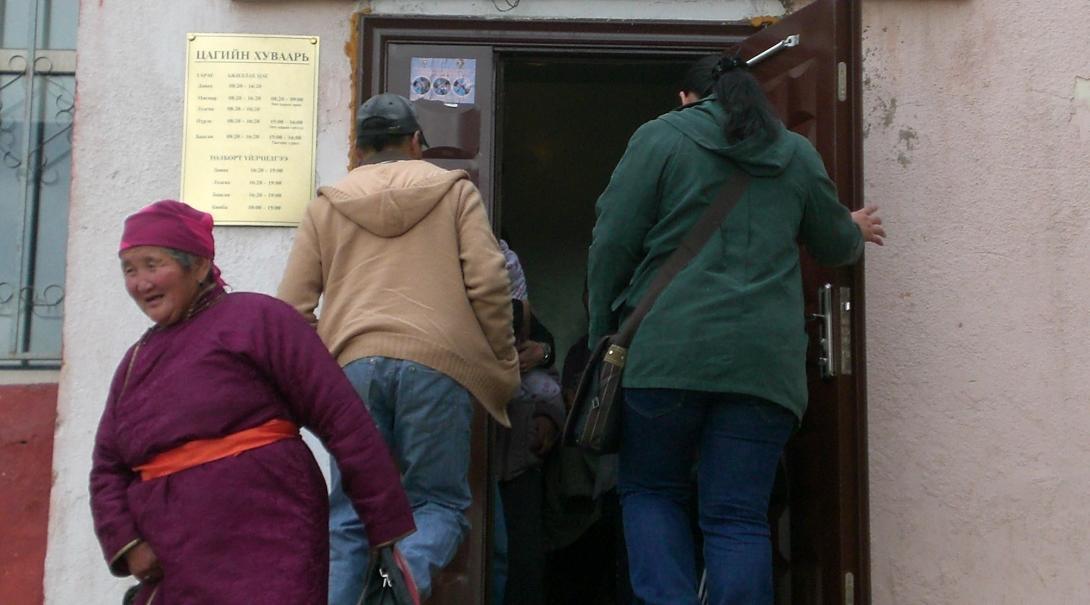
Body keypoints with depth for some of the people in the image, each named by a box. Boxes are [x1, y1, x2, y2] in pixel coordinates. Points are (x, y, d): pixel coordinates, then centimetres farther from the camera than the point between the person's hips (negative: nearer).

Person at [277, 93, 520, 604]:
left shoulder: (326, 205, 18)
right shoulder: (454, 191, 14)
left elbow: (293, 305, 12)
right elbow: (488, 283, 2)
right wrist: (504, 364, 10)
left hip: (353, 364, 2)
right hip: (437, 363, -1)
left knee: (349, 515, 11)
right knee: (438, 500, 10)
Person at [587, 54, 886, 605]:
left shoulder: (661, 137, 6)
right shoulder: (799, 154, 16)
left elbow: (613, 242, -1)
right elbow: (836, 246, 28)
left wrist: (603, 333, 9)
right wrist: (856, 232, 51)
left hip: (668, 348, -2)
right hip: (766, 359, 3)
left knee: (649, 490, 13)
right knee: (739, 516, 5)